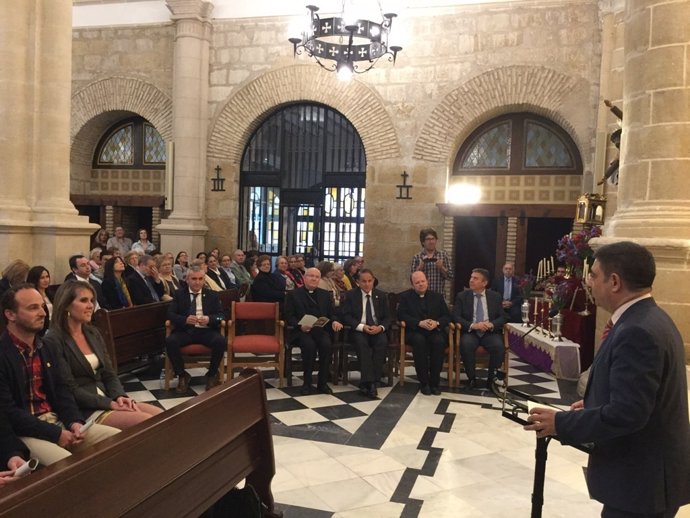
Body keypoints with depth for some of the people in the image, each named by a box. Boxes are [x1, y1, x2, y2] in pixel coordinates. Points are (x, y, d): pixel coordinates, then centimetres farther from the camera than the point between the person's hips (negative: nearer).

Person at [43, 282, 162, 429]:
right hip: (82, 410, -7)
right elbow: (70, 389, -15)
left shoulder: (93, 333, 13)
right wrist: (109, 403, -18)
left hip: (107, 398, 7)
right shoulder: (54, 341, -10)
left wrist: (120, 396, -7)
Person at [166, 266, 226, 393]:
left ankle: (211, 375, -6)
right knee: (170, 341, -30)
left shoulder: (212, 295, 12)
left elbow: (221, 315, 5)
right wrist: (185, 319, -20)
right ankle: (182, 375, -8)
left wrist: (209, 319, -18)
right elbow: (170, 314, 1)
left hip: (206, 331, 0)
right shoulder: (179, 294, 11)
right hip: (185, 331, 0)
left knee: (220, 341, -31)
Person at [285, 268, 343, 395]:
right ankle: (307, 383, -17)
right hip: (302, 331, -3)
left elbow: (332, 314, 18)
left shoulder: (325, 294, 21)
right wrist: (300, 326, -17)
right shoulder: (293, 294, 9)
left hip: (321, 329, 3)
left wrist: (334, 321, -6)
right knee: (309, 345, -34)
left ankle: (322, 382, -16)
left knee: (327, 344, -30)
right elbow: (289, 316, 1)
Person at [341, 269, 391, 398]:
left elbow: (387, 317, 9)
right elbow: (346, 316, -3)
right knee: (362, 343, -35)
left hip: (377, 329, 2)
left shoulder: (381, 295, 12)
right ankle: (369, 382, -35)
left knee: (382, 342, -31)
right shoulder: (351, 295, 5)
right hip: (358, 330, -2)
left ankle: (366, 382, -27)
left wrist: (381, 327, -14)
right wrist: (362, 327, -18)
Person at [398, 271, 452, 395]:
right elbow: (401, 315, -2)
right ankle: (423, 382, -26)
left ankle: (435, 381, -21)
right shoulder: (405, 296, 11)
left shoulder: (437, 296, 16)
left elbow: (447, 316, 10)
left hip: (435, 331, 2)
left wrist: (437, 323, -14)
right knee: (419, 340, -35)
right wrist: (419, 323, -16)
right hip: (415, 331, -1)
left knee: (439, 341, -32)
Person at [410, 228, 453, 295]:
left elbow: (450, 276, 1)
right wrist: (420, 266, -17)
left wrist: (442, 267, -15)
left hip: (439, 295, 1)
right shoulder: (417, 257, 1)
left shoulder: (444, 254, 4)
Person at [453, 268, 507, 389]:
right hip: (470, 332, -1)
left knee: (498, 346, -30)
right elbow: (456, 317, -3)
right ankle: (471, 378, -12)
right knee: (466, 345, -33)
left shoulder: (495, 297, 9)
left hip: (490, 332, 1)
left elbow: (503, 317, 5)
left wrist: (492, 324, -17)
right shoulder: (462, 296, 5)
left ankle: (492, 378, -9)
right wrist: (472, 325, -19)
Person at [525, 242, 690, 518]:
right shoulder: (649, 319, 7)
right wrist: (596, 404, 9)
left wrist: (560, 423, -19)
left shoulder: (637, 332, -25)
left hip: (642, 478, -9)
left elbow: (626, 414, -29)